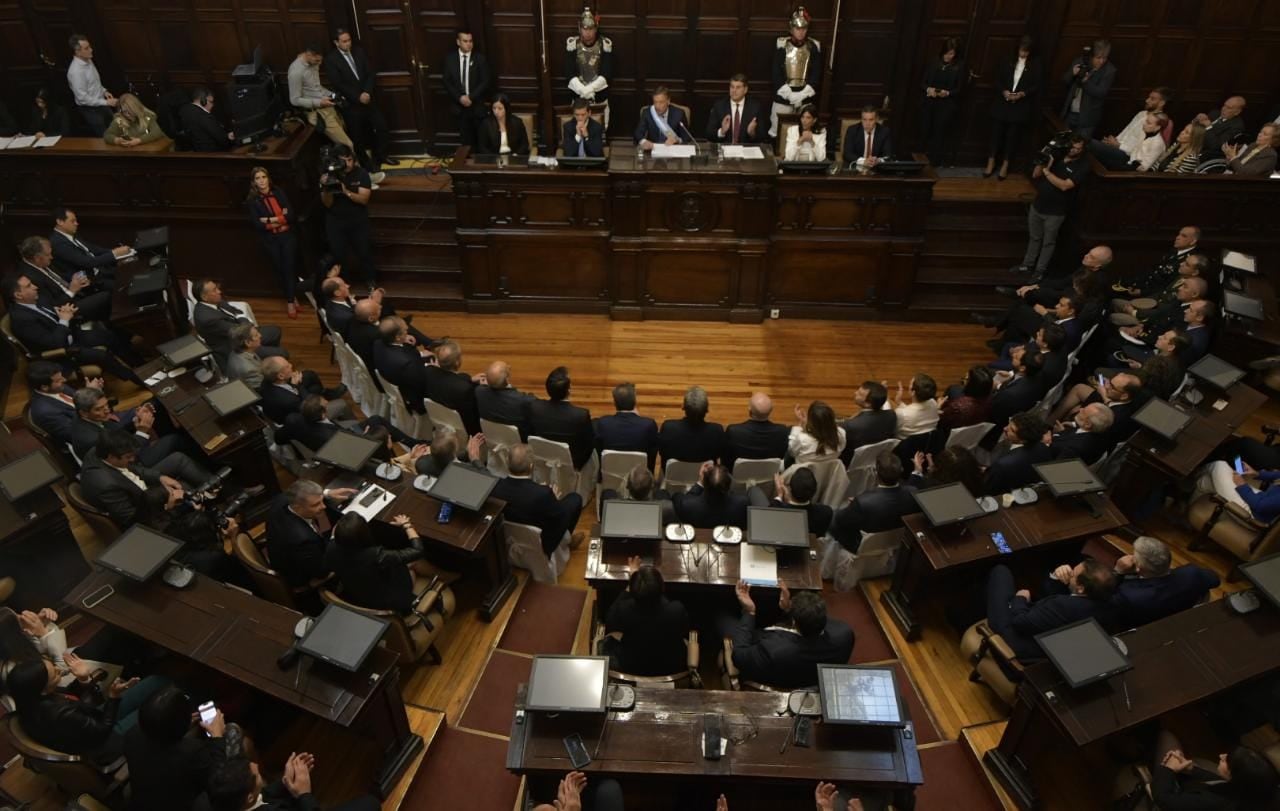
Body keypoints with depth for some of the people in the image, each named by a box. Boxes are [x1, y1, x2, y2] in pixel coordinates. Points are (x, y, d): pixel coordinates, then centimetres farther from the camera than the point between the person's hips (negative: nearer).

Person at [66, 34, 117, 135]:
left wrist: (104, 91, 3)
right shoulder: (76, 71, -28)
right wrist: (106, 102, -26)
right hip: (89, 109, -8)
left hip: (100, 104, 8)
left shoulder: (88, 60, -1)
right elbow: (83, 98, -27)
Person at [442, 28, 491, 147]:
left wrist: (471, 97, -14)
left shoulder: (480, 58, 0)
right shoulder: (449, 58, 3)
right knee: (465, 139, 4)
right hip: (459, 104, 1)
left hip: (477, 104, -1)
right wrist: (459, 97, -11)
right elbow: (446, 81, 2)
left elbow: (485, 81, -4)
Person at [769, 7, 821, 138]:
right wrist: (790, 95, -12)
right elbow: (775, 73, -5)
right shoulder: (782, 45, -1)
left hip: (805, 98, 1)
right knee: (777, 132, -2)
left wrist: (802, 94, -10)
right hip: (783, 97, -1)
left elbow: (817, 73, 3)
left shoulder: (814, 46, 4)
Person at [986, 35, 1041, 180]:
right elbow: (999, 80, 6)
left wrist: (1023, 93, -18)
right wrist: (1004, 91, -13)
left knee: (1013, 136, 4)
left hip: (1021, 107, -1)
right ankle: (991, 162, 15)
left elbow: (1037, 86, -2)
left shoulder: (1035, 64, 0)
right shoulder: (1009, 61, 5)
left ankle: (1005, 166, 13)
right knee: (996, 132, 2)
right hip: (1003, 103, 1)